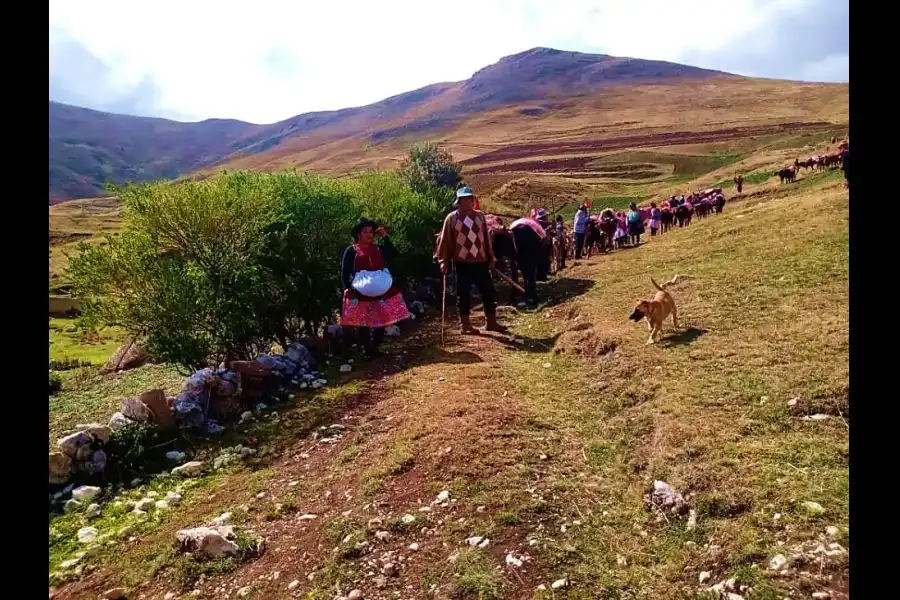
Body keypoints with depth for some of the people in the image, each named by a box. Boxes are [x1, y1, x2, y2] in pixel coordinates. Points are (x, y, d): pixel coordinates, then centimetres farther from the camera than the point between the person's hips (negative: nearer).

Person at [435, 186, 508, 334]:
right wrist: (444, 261, -7)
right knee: (463, 294, 3)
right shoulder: (452, 218, -4)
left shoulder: (480, 216, 7)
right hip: (462, 263, -3)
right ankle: (464, 324, 15)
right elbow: (445, 240, -3)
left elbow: (486, 238, 11)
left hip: (481, 262, 4)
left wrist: (491, 257, 12)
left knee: (489, 292, 6)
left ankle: (491, 322, 18)